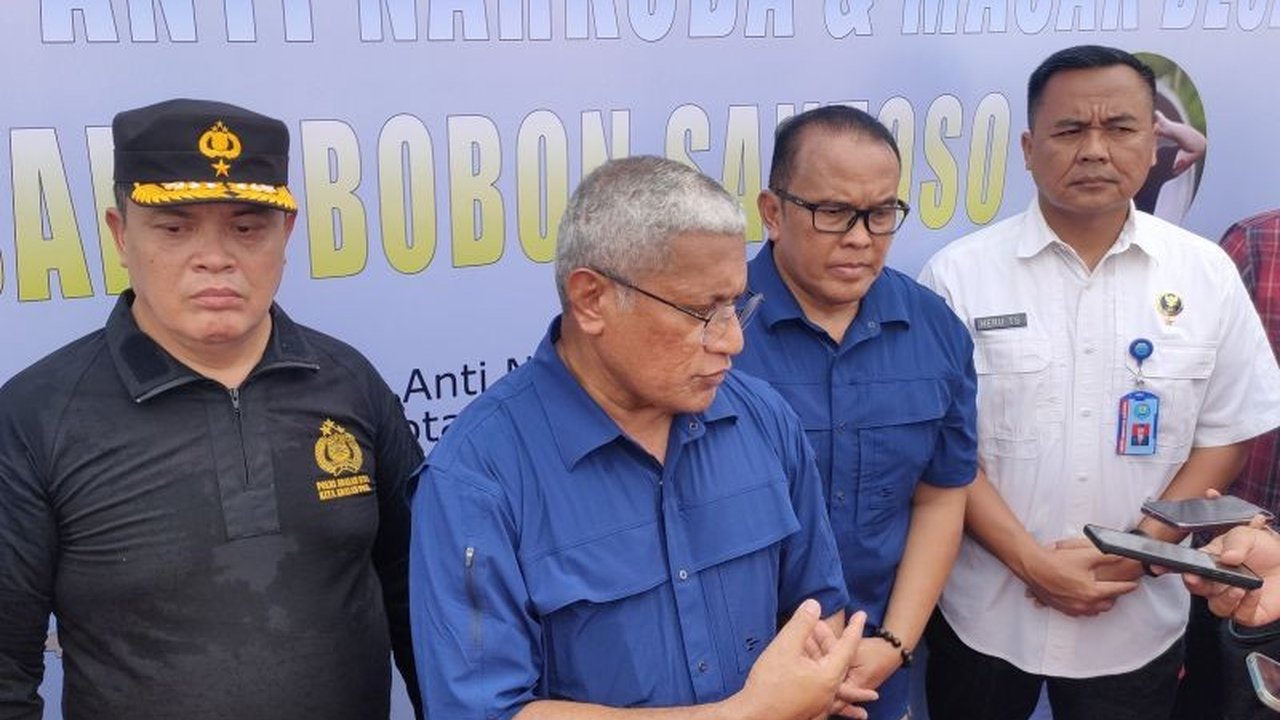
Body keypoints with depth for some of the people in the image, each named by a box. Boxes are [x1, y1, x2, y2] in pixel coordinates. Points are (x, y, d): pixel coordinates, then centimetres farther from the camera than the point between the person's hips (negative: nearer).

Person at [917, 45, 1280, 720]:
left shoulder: (1207, 274, -2)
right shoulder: (959, 274, -9)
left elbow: (1226, 435, 3)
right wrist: (1033, 563, -14)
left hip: (1137, 622, 2)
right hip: (983, 614, -1)